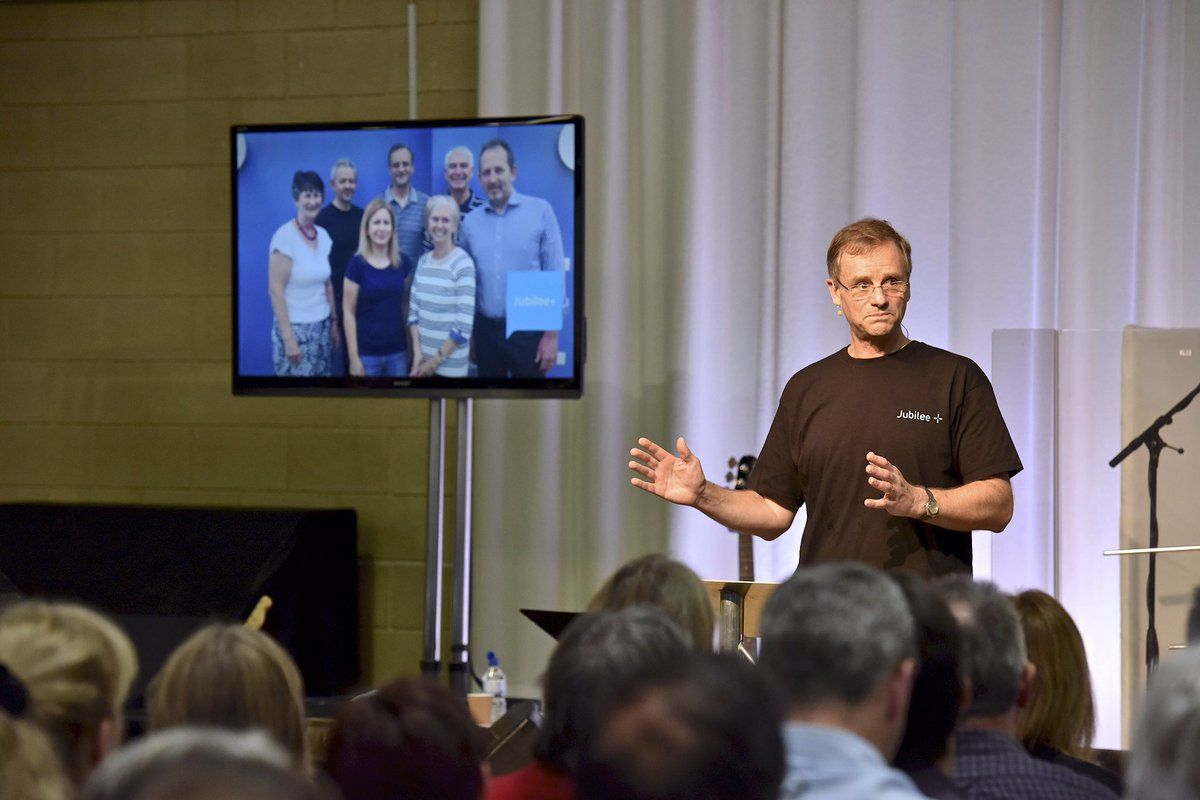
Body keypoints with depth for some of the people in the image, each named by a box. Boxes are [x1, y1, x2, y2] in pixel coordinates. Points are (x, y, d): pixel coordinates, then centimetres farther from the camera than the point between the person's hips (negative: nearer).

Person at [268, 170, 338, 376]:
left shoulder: (323, 235, 7)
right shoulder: (285, 236, -12)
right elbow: (276, 290, -14)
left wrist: (334, 322, 14)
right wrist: (288, 337, -17)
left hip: (322, 328, 6)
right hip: (296, 328, -6)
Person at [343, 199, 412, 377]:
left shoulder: (403, 262, 3)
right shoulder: (357, 264, -7)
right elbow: (348, 313, -7)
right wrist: (354, 357, -11)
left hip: (398, 352, 3)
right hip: (367, 354, -3)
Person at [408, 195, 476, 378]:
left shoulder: (463, 264, -12)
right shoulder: (423, 261, 6)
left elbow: (464, 326, -16)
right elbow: (414, 312, 8)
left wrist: (436, 360, -12)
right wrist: (417, 354, -4)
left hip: (451, 366, -5)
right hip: (423, 362, 5)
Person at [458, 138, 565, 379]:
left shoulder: (540, 211, -5)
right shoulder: (470, 221, 6)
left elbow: (554, 275, -6)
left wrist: (552, 334, -9)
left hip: (528, 329, -3)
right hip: (486, 329, 3)